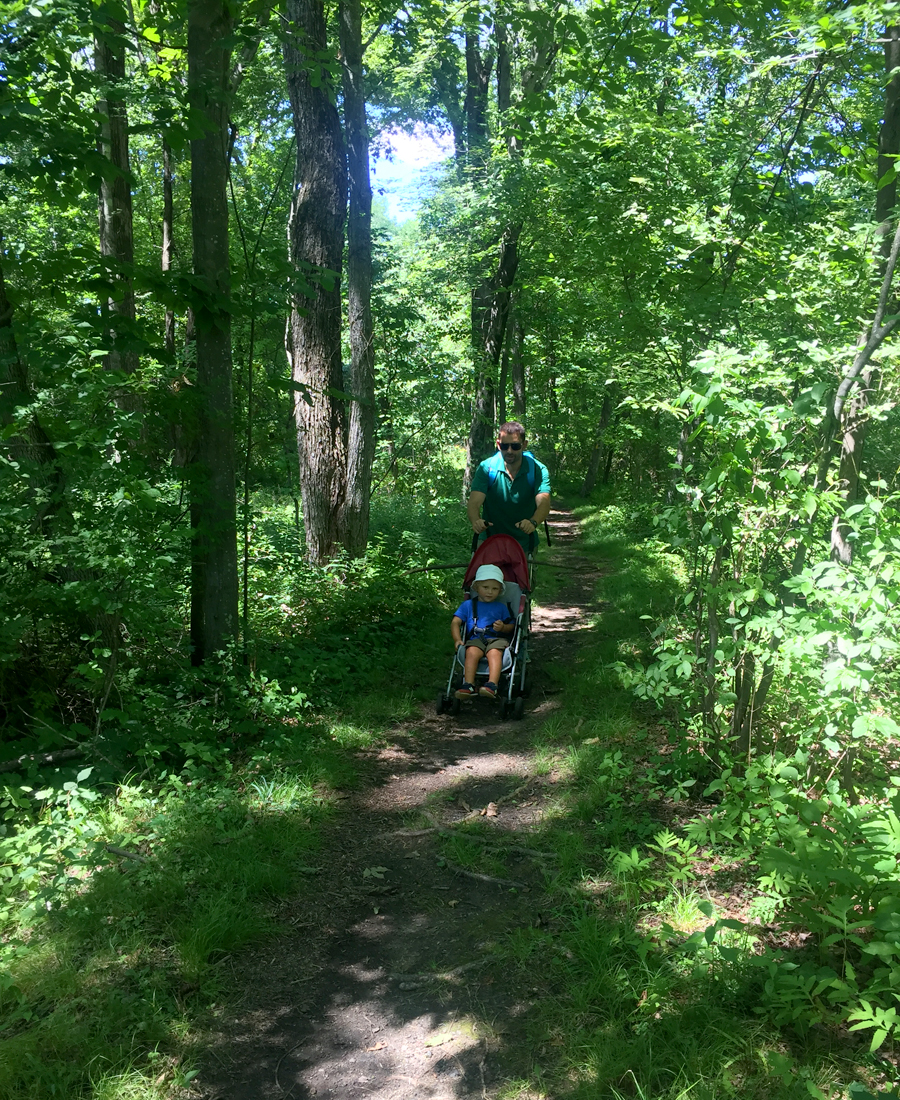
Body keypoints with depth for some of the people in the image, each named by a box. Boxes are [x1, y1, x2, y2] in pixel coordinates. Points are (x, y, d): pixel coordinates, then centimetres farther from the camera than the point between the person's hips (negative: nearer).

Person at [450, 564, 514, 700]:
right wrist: (457, 640, -7)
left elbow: (512, 626, 20)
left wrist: (503, 627, -5)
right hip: (475, 639, 0)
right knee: (471, 652, -35)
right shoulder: (468, 605, 19)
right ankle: (469, 685, -42)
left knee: (494, 652, -35)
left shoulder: (501, 607, 22)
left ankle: (492, 685, -51)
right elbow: (455, 622, 10)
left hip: (496, 639, 0)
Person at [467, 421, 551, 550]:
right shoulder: (486, 468, -7)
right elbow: (474, 502, -18)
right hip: (490, 539, 0)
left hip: (524, 542, 1)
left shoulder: (537, 470, -8)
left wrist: (533, 522, -44)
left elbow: (544, 503, -22)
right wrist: (476, 521, -41)